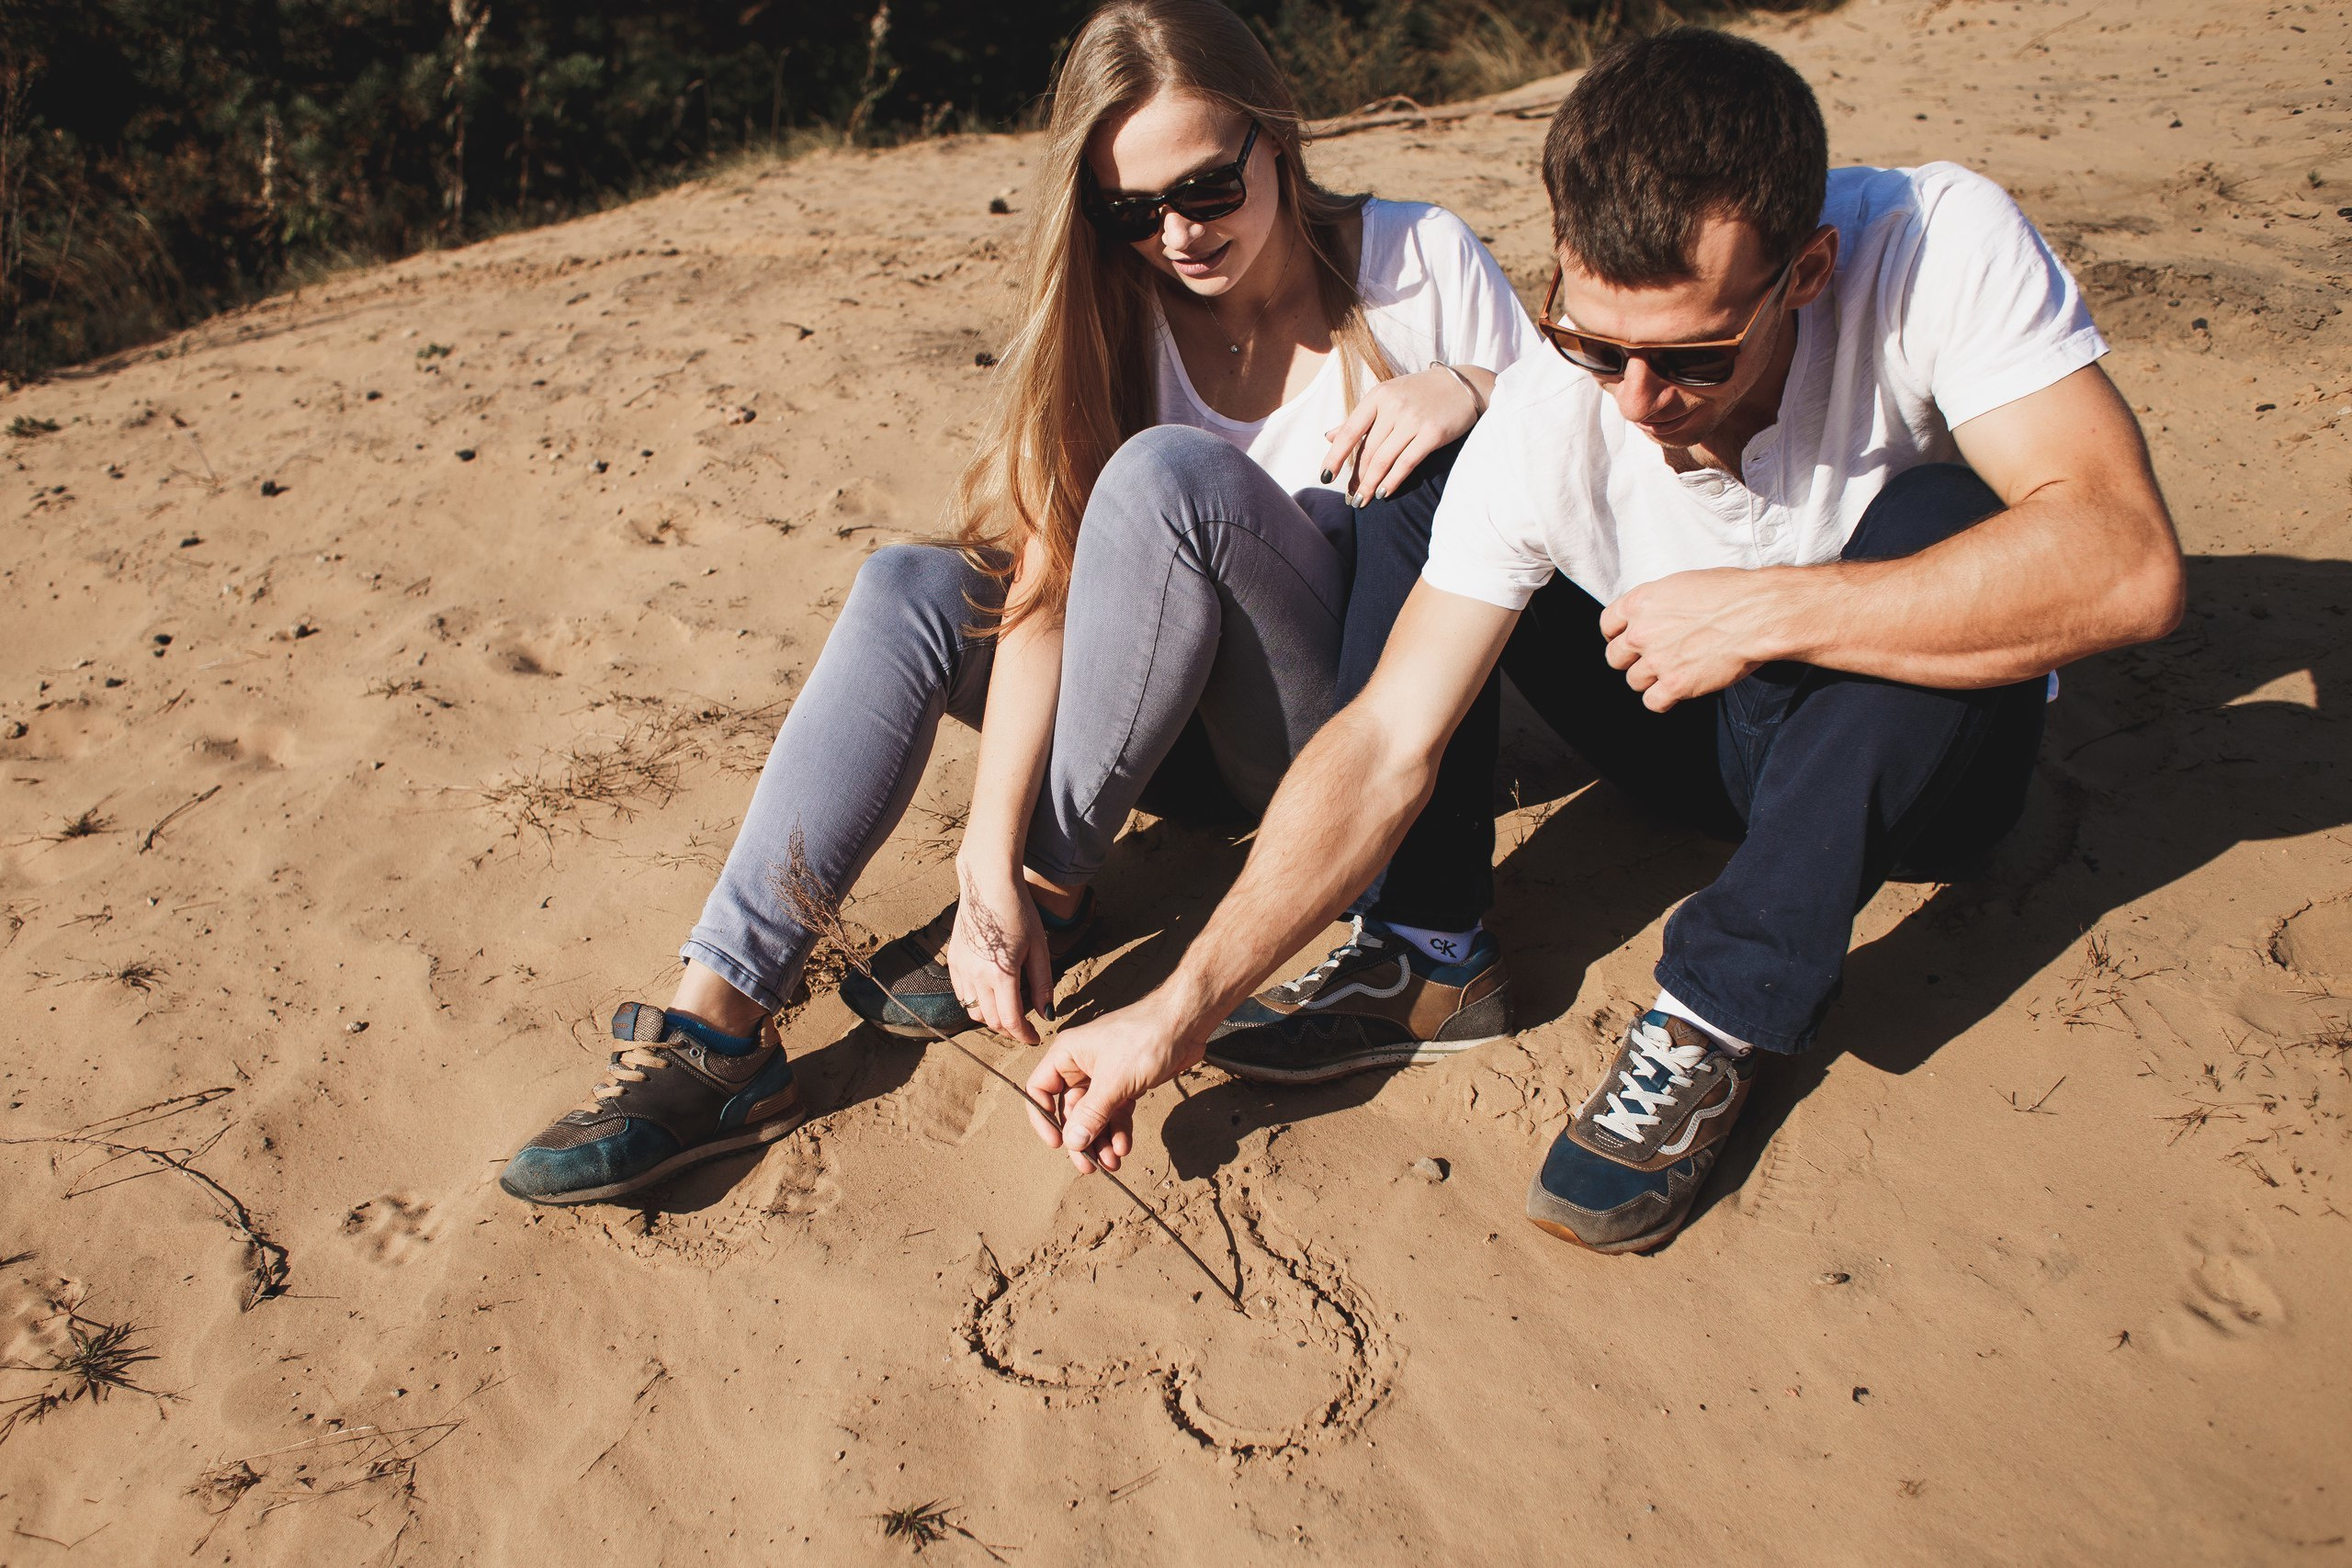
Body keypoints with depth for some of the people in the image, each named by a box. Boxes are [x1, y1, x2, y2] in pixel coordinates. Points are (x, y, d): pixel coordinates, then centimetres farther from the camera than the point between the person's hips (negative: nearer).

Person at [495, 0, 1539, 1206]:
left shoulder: (1422, 263, -8)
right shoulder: (1116, 322, -3)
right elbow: (1046, 589, -16)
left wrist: (1471, 388, -23)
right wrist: (986, 861, -28)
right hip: (1207, 730, 4)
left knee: (1167, 471, -28)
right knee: (910, 588, -17)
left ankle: (1057, 894, -18)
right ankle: (717, 1026, -24)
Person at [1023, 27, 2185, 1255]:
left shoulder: (1941, 246, -29)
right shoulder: (1547, 421, -24)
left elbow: (2126, 564, -38)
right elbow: (1387, 742, -25)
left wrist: (1759, 612, -39)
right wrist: (1182, 1009, -32)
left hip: (1924, 751, -1)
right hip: (1716, 748, 2)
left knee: (1931, 519, -35)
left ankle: (1719, 1019, -24)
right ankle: (1423, 945, -12)